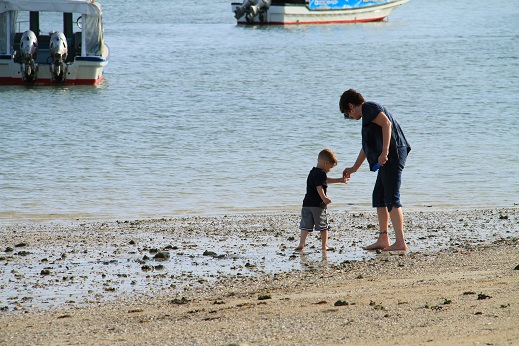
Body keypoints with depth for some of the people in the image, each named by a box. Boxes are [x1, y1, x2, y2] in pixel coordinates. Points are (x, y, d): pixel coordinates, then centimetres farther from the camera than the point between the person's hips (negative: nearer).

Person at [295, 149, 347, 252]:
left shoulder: (313, 172, 20)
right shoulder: (321, 173, -10)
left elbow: (326, 180, 33)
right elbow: (319, 187, -24)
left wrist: (339, 180, 38)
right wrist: (324, 198, -34)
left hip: (306, 204, 7)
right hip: (318, 205, -7)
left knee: (306, 226, 7)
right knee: (323, 226, 4)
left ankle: (301, 243, -3)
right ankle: (324, 245, 7)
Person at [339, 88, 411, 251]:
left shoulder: (369, 108, -3)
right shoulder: (368, 115, 27)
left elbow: (387, 123, -19)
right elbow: (366, 146, 37)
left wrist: (384, 151, -26)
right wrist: (354, 168, 45)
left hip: (392, 154, -10)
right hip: (389, 158, 10)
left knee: (391, 198, -12)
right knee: (379, 196, 15)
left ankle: (400, 242, -16)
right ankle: (383, 239, 17)